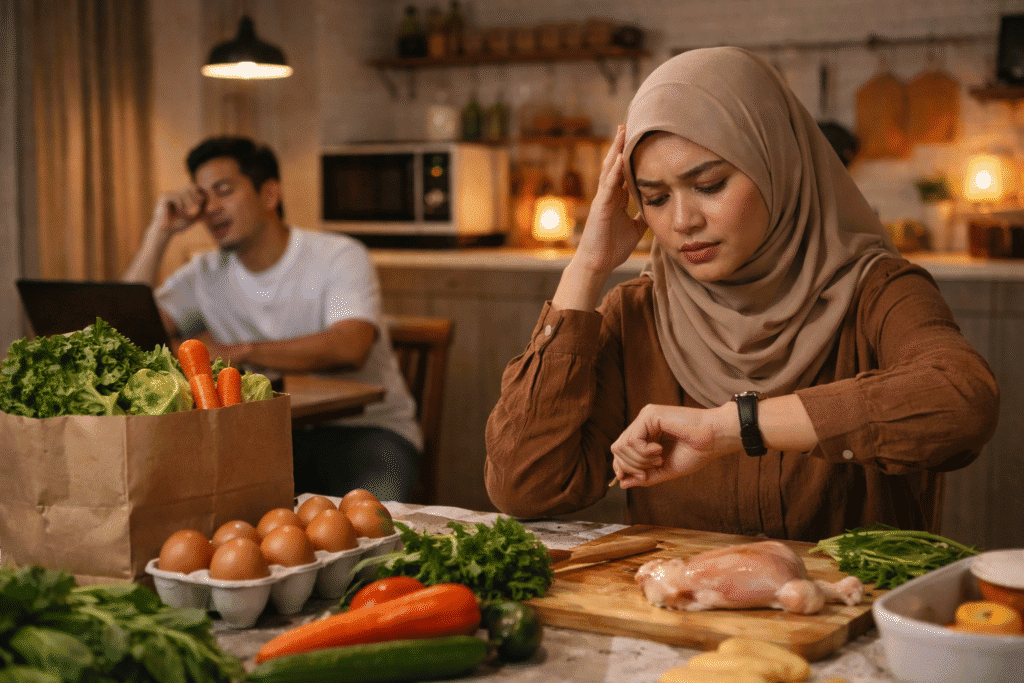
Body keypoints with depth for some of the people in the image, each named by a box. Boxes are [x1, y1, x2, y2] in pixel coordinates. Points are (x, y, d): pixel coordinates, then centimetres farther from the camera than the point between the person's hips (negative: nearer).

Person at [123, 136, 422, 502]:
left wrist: (236, 352, -29)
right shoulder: (204, 275, 8)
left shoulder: (341, 256, -7)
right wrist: (158, 234, -5)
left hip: (363, 427, -4)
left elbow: (348, 348, -26)